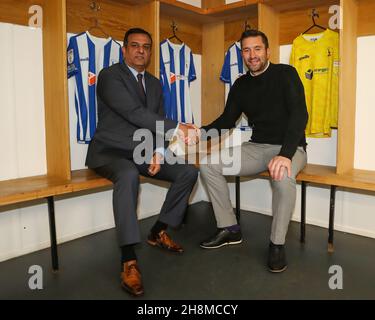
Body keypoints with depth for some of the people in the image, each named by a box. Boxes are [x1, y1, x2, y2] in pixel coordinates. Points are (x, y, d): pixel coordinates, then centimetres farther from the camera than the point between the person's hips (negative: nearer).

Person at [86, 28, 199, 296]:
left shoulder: (155, 84, 14)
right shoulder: (110, 75, -9)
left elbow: (156, 122, 10)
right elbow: (134, 113, -21)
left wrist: (158, 152, -11)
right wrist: (177, 128, -21)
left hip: (142, 152, 7)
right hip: (110, 152, -7)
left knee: (188, 172, -7)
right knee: (128, 175, -39)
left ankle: (158, 232, 7)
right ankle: (129, 260, -34)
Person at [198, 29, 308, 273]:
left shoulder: (285, 74, -8)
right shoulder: (241, 85, 9)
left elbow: (299, 114, -20)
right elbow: (227, 120, 9)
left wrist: (286, 154, -35)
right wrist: (202, 132, -13)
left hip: (290, 148, -5)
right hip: (256, 148, 5)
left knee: (283, 177, -39)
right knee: (209, 165, -11)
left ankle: (278, 243, -16)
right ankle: (230, 229, 1)